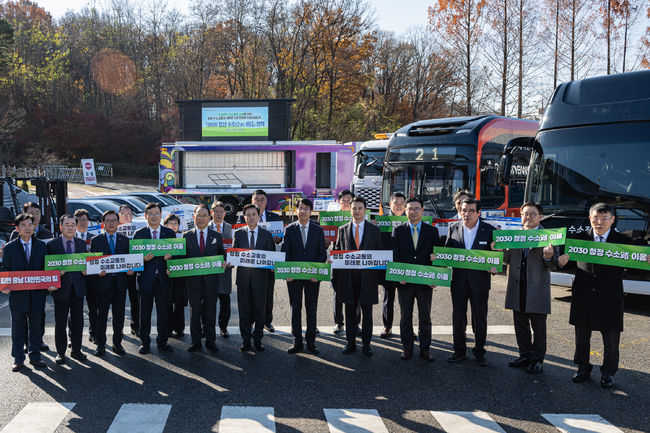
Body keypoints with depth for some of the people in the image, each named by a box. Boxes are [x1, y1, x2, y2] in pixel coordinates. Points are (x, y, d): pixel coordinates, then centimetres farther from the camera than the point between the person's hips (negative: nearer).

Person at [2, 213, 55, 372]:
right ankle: (18, 359, 20)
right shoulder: (10, 247, 0)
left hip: (37, 294, 1)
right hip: (17, 295, -1)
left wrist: (49, 284, -11)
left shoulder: (41, 246, 4)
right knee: (18, 329, 8)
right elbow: (5, 270, 2)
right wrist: (5, 287, -14)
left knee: (36, 328, 11)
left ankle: (35, 357, 23)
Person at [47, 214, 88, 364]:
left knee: (78, 321, 9)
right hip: (61, 287, -3)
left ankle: (76, 350, 20)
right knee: (60, 322, 4)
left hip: (78, 288, 3)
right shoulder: (52, 244, 0)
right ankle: (60, 352, 14)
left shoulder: (81, 243, 11)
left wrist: (86, 271, -6)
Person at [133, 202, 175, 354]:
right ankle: (145, 342, 17)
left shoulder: (170, 233, 8)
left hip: (163, 278, 1)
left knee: (163, 312, 7)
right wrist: (143, 259, -18)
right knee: (145, 312, 5)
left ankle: (162, 341, 20)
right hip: (146, 278, -1)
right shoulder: (138, 234, 3)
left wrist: (170, 257, -12)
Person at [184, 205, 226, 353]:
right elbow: (182, 256, 5)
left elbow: (222, 256, 11)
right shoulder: (187, 236, 6)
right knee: (194, 311, 6)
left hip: (211, 280, 0)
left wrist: (222, 263, -9)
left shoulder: (217, 236, 8)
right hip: (193, 280, 0)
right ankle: (195, 341, 17)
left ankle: (210, 341, 17)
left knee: (210, 312, 6)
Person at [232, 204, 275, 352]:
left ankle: (258, 339, 18)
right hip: (243, 277, 0)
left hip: (260, 277, 0)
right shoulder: (238, 233, 6)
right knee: (244, 310, 6)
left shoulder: (267, 235, 5)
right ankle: (246, 340, 17)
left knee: (260, 310, 5)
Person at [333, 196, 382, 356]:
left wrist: (378, 276, -5)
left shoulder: (374, 230, 5)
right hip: (348, 276, 1)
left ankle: (366, 344, 15)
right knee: (350, 311, 8)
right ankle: (350, 343, 19)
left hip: (368, 277, -1)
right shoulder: (343, 230, 8)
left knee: (367, 312, 5)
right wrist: (337, 277, -2)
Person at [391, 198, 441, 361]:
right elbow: (394, 255, 0)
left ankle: (425, 349, 18)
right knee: (405, 317, 8)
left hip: (425, 281, 0)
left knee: (425, 317, 8)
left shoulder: (432, 231, 5)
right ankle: (407, 348, 18)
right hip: (404, 281, 0)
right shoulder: (398, 230, 4)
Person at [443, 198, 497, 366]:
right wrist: (438, 257, -12)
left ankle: (479, 353, 21)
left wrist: (494, 266, -19)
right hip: (459, 280, 2)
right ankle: (460, 351, 23)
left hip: (479, 281, -2)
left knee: (480, 319, 7)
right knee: (457, 317, 9)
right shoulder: (453, 228, 3)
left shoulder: (489, 230, -3)